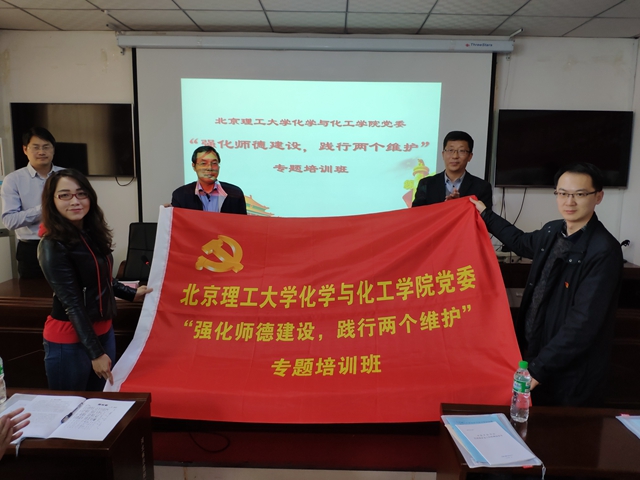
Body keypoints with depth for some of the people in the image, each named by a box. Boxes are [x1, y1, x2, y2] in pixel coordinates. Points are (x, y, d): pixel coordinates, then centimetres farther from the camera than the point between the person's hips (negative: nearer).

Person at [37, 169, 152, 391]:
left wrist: (133, 294, 20)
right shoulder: (52, 246, -18)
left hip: (103, 330, 7)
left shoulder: (92, 234, 2)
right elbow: (72, 304, -20)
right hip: (69, 339, -7)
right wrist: (96, 353, -20)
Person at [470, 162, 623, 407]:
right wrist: (485, 214, 28)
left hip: (571, 373, -6)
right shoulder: (552, 231, -1)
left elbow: (583, 323, -26)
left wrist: (538, 368, -25)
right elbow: (522, 243, 23)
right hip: (534, 350, 7)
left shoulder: (604, 251, -22)